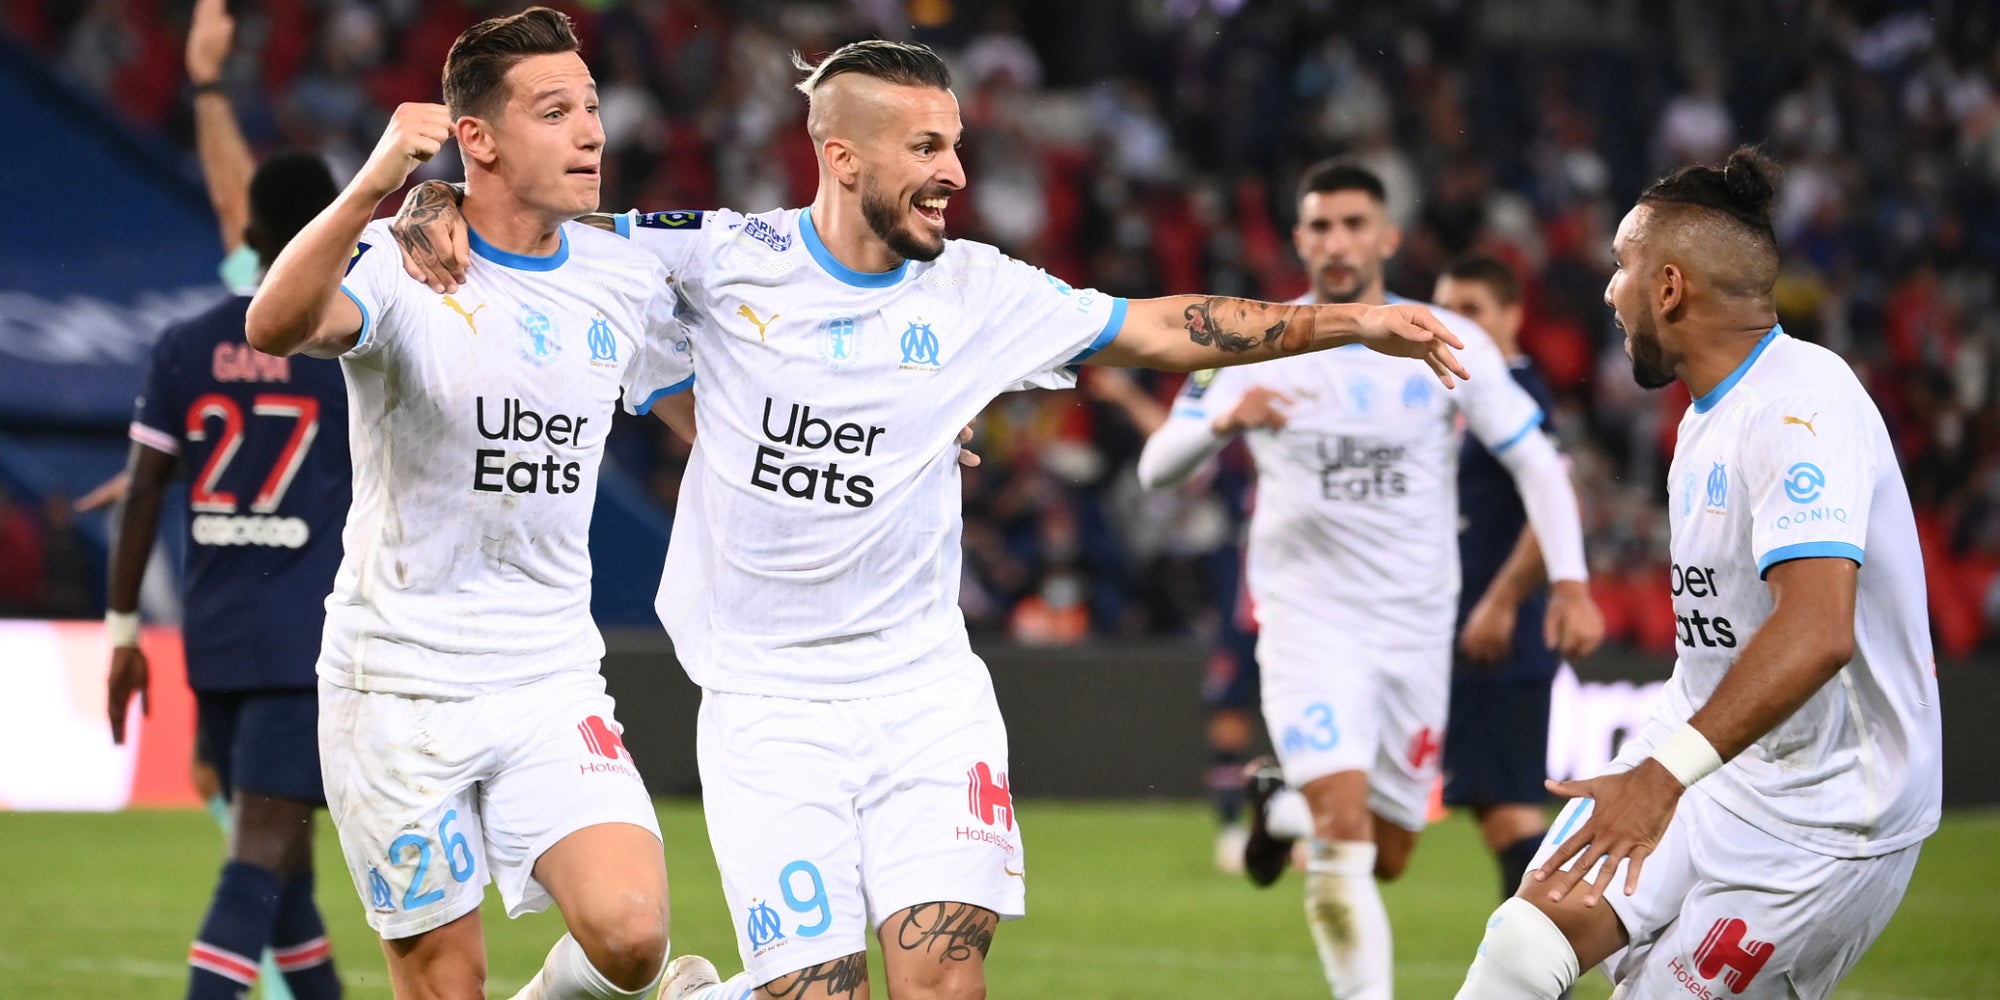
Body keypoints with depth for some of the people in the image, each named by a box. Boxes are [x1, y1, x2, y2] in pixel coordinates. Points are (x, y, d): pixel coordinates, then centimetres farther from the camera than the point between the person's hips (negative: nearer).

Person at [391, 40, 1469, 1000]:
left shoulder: (975, 293, 3)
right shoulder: (729, 258, -4)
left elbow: (1162, 326, 5)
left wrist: (1354, 320, 0)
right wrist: (438, 214, -19)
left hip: (924, 685, 2)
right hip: (767, 701, -2)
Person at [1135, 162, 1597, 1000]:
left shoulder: (1449, 344, -1)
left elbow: (1534, 461, 5)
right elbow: (1157, 468, -4)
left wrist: (1568, 577, -9)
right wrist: (1223, 420, -26)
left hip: (1417, 630, 3)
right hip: (1307, 623, -2)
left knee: (1386, 858, 10)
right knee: (1344, 835, -22)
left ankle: (1284, 809, 41)